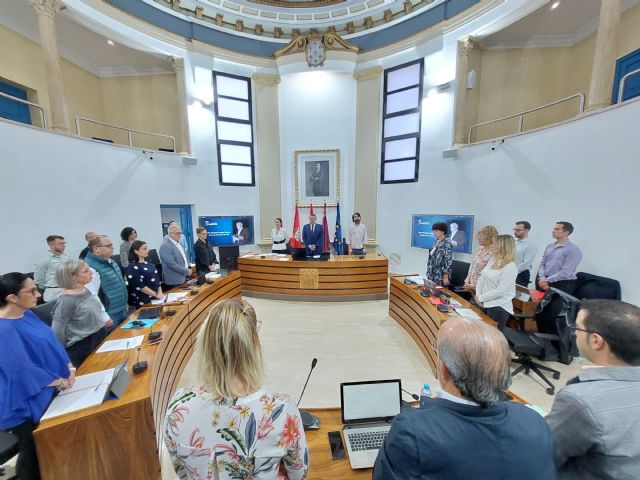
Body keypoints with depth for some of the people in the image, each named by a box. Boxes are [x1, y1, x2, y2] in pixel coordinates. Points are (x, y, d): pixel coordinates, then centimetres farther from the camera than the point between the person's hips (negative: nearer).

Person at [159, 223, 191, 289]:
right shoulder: (165, 246, -17)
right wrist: (186, 271, -16)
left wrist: (188, 268, 8)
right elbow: (172, 264, -22)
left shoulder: (178, 243, 11)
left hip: (183, 278, 8)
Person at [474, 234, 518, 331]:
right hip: (485, 304, 7)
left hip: (499, 308, -7)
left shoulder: (510, 267, -16)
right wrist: (478, 296, -3)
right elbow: (481, 278, 8)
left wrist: (481, 298, -12)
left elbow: (500, 291, -20)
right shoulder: (493, 260, 7)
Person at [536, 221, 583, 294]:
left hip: (562, 285, -5)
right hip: (543, 282, 5)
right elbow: (542, 264, 7)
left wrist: (547, 280, -19)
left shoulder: (573, 250, -8)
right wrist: (542, 278, -10)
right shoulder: (549, 246, 11)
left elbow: (565, 272, -16)